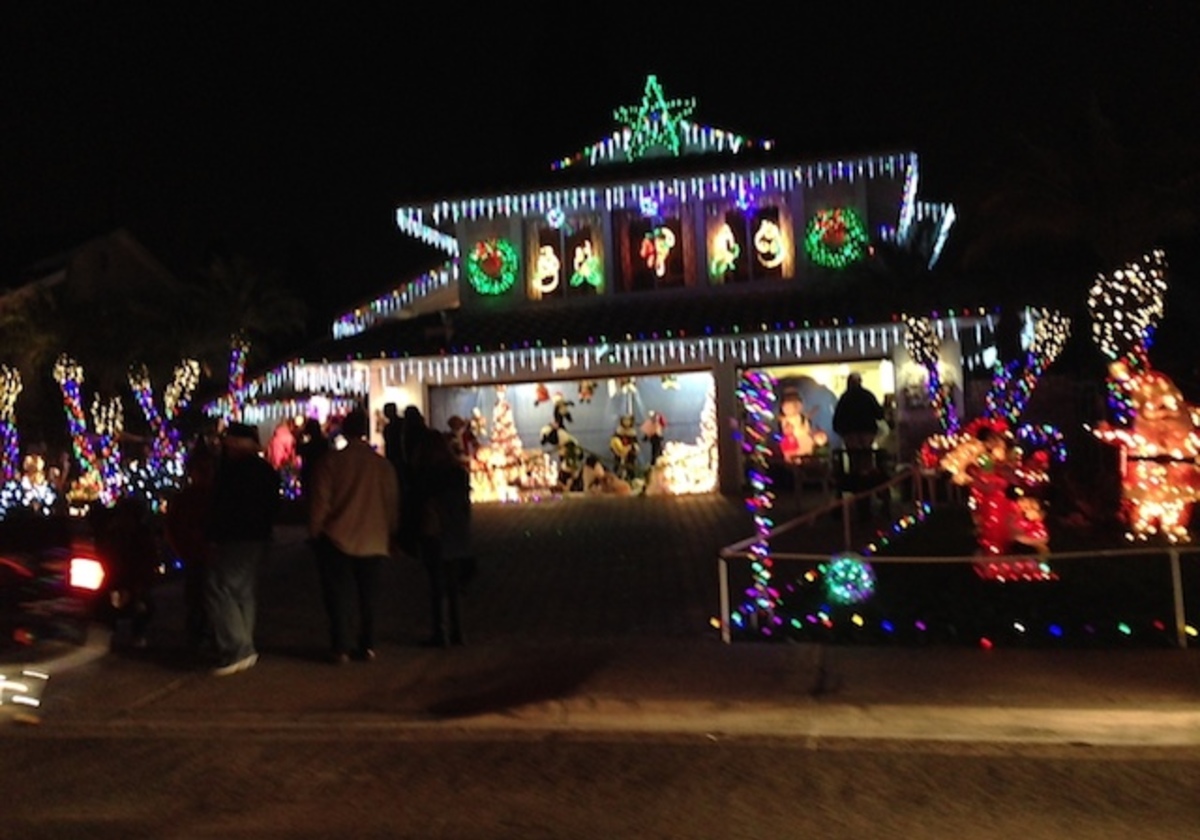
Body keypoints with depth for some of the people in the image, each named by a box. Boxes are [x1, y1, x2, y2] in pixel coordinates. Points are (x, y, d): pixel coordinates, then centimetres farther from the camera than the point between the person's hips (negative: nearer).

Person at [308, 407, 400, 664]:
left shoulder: (332, 460, -9)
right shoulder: (383, 464, -1)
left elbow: (320, 501, -8)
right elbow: (392, 505, 5)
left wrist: (314, 533, 4)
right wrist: (390, 535, 17)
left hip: (336, 539, -2)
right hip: (373, 541, 2)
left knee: (339, 594, 7)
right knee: (368, 596, 12)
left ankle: (340, 648, 6)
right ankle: (367, 646, 14)